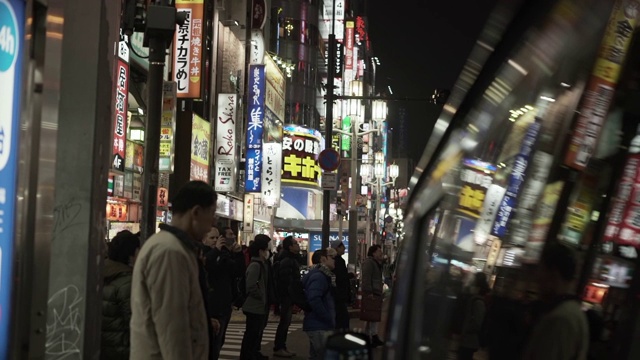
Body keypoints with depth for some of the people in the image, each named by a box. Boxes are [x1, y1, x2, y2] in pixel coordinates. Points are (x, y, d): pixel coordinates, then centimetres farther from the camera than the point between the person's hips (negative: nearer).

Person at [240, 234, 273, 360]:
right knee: (251, 333, -5)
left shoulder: (261, 264, 12)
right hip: (255, 307, -10)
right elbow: (251, 286, -26)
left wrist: (265, 299, 13)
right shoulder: (255, 265, -19)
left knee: (257, 332, 20)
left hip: (260, 306, 10)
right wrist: (261, 297, -14)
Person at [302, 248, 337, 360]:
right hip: (319, 326, -10)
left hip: (319, 325, 10)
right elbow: (314, 300, -28)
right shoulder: (319, 276, -17)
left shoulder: (325, 275, 16)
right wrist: (329, 319, -22)